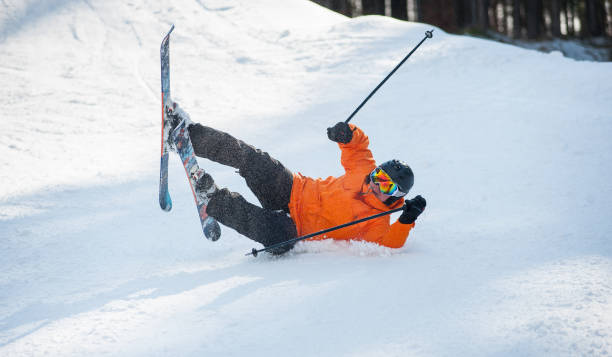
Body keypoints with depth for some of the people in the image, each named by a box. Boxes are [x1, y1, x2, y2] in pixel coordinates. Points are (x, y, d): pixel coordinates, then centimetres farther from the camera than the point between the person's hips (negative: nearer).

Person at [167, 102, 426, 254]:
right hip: (295, 190, 5)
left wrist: (406, 222, -40)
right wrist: (347, 133, -11)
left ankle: (212, 200, -34)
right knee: (247, 156, -16)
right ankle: (187, 133, -13)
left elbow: (388, 247, -28)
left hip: (297, 231, -5)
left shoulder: (378, 223, -12)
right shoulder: (364, 170, 2)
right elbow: (357, 143, 13)